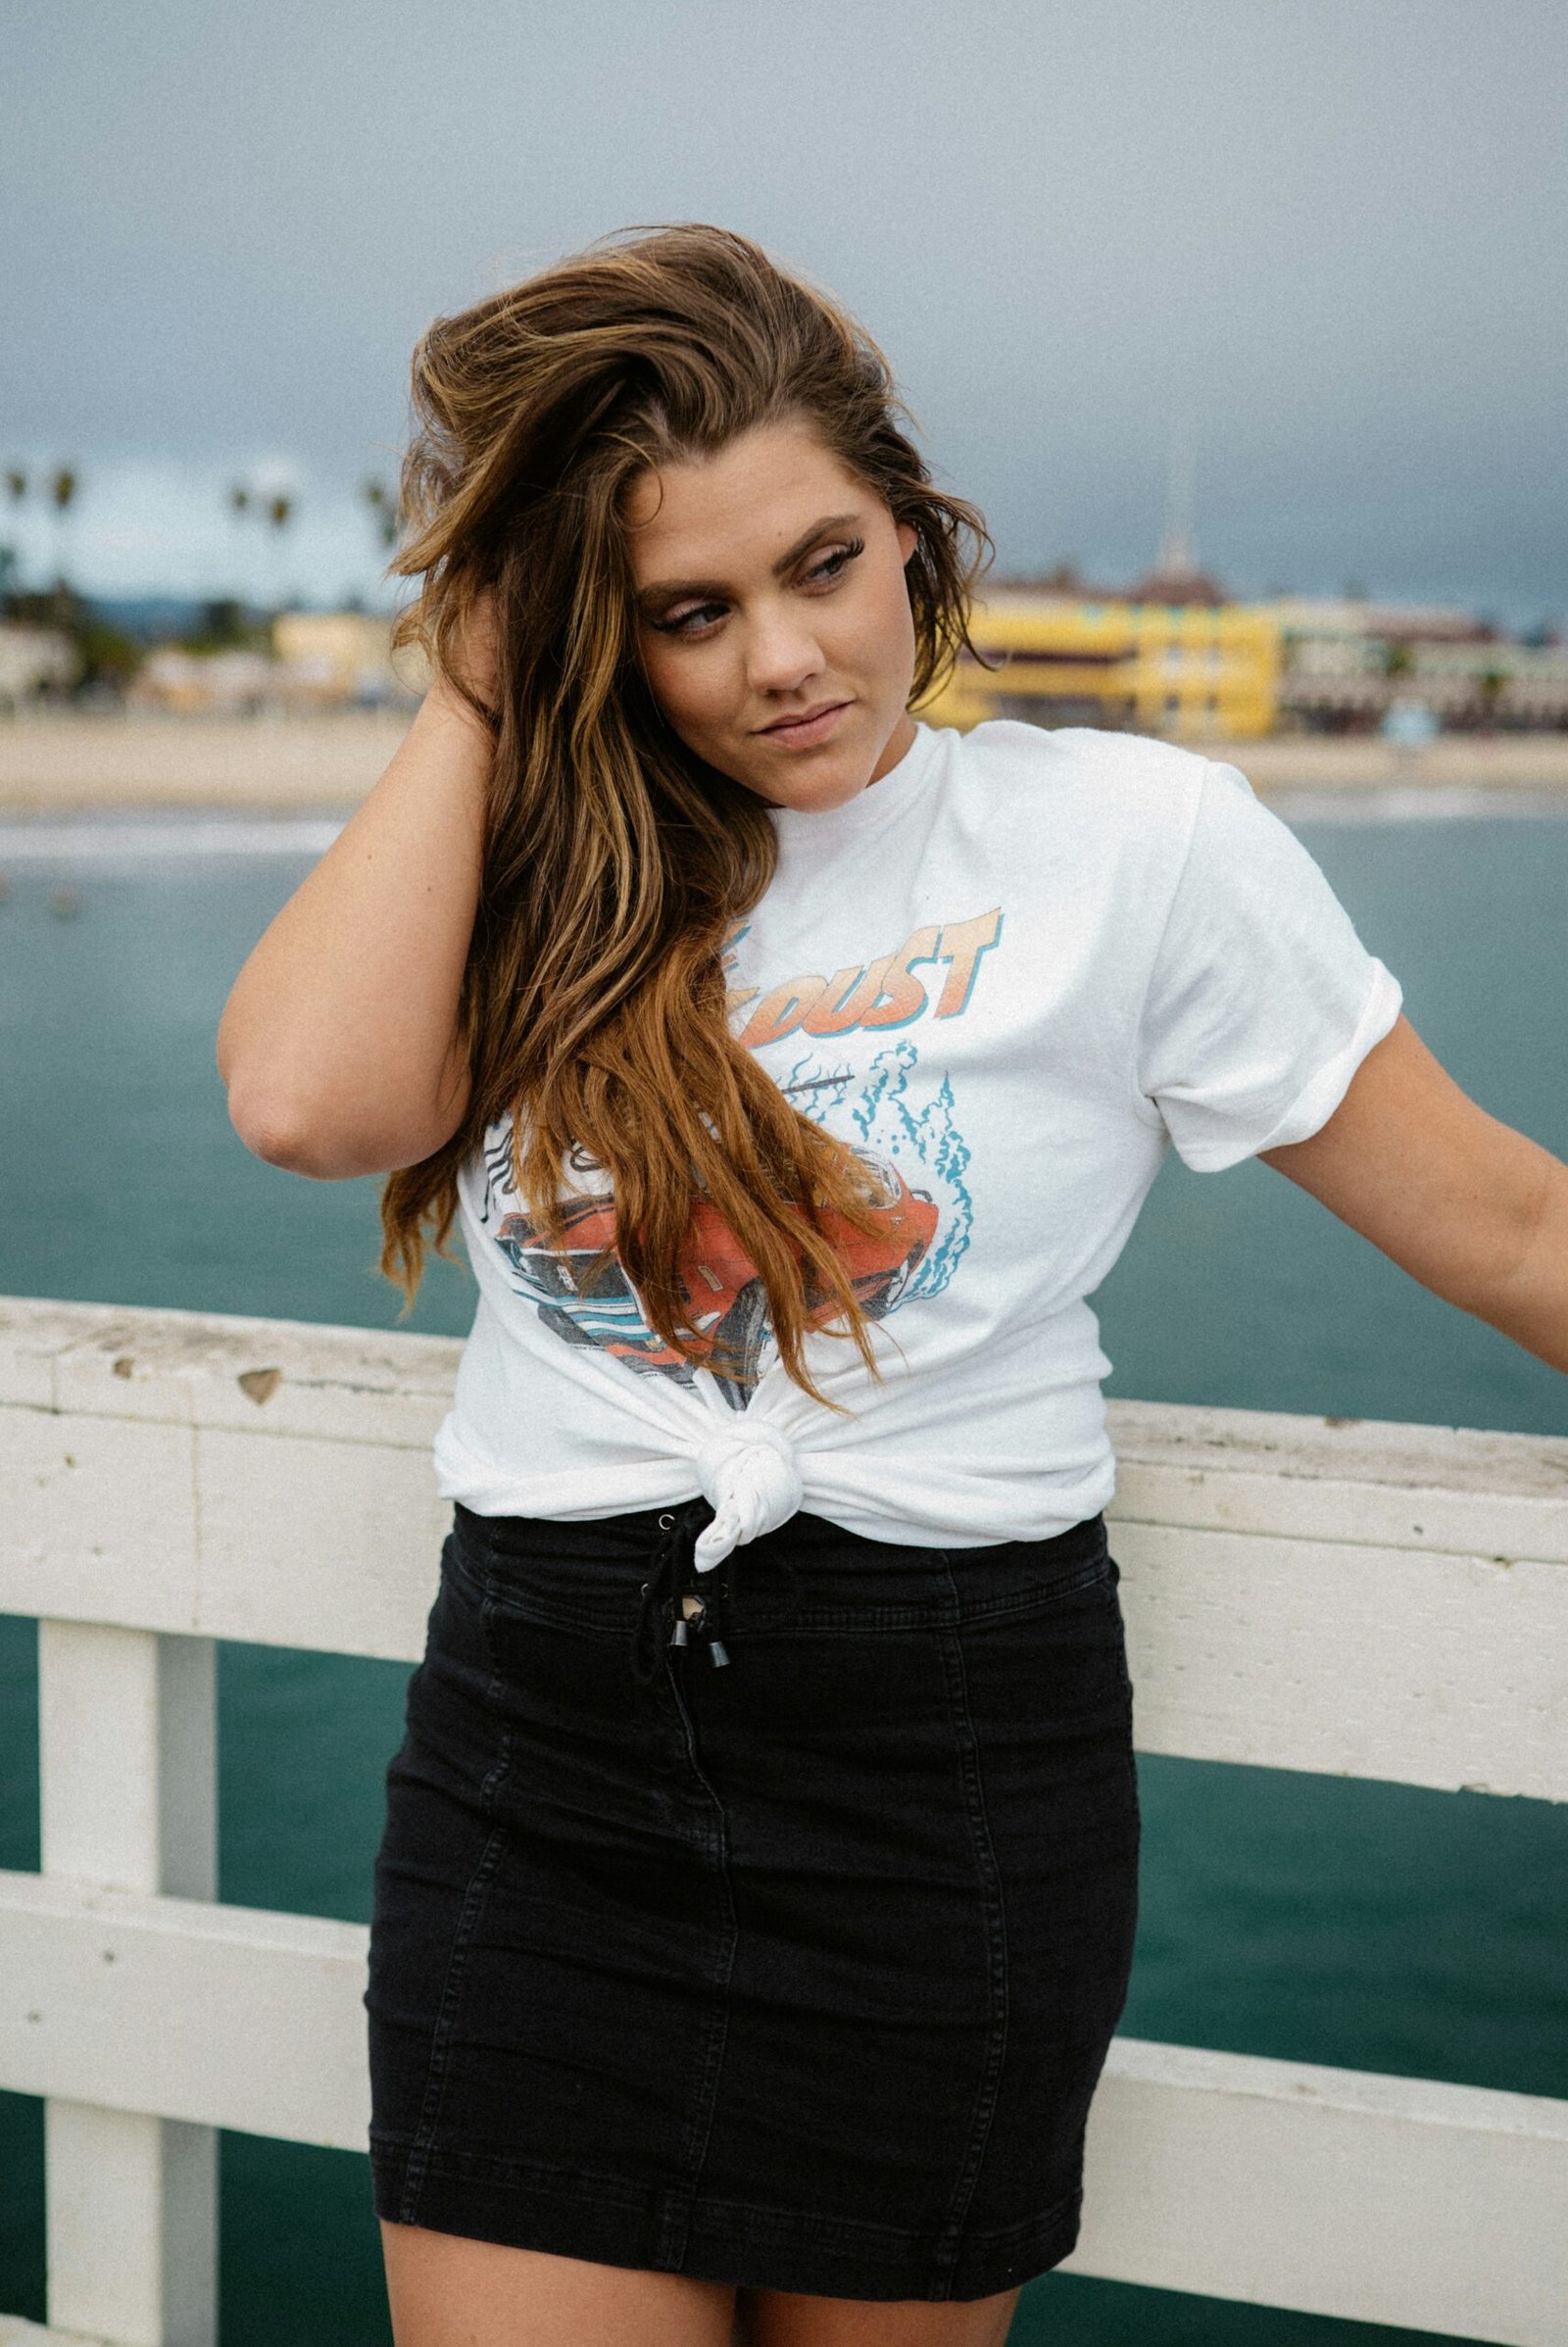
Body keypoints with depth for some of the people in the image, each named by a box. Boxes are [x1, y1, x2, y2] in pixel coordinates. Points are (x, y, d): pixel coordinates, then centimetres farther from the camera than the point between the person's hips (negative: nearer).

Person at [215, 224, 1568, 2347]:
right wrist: (479, 681, -6)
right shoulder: (547, 876, 5)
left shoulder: (1137, 840, -3)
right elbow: (309, 1098, -15)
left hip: (947, 1764, -2)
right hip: (538, 1751, 2)